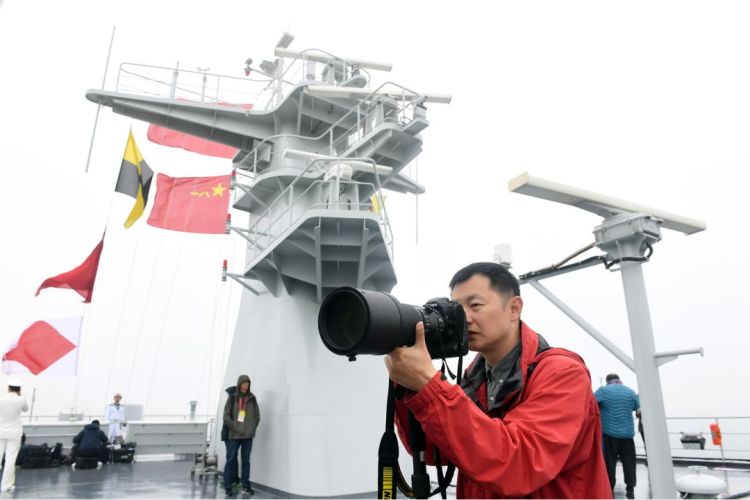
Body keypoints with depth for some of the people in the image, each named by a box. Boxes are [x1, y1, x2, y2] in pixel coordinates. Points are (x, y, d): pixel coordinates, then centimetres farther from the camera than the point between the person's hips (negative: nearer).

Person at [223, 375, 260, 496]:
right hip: (234, 435, -2)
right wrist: (235, 428, -10)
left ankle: (246, 485, 17)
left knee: (246, 461, 8)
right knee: (231, 460, 1)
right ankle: (227, 486, 10)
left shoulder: (252, 398, 4)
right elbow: (226, 416, -2)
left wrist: (252, 429, -1)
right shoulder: (232, 398, 0)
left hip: (248, 436, 2)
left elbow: (257, 416, 8)